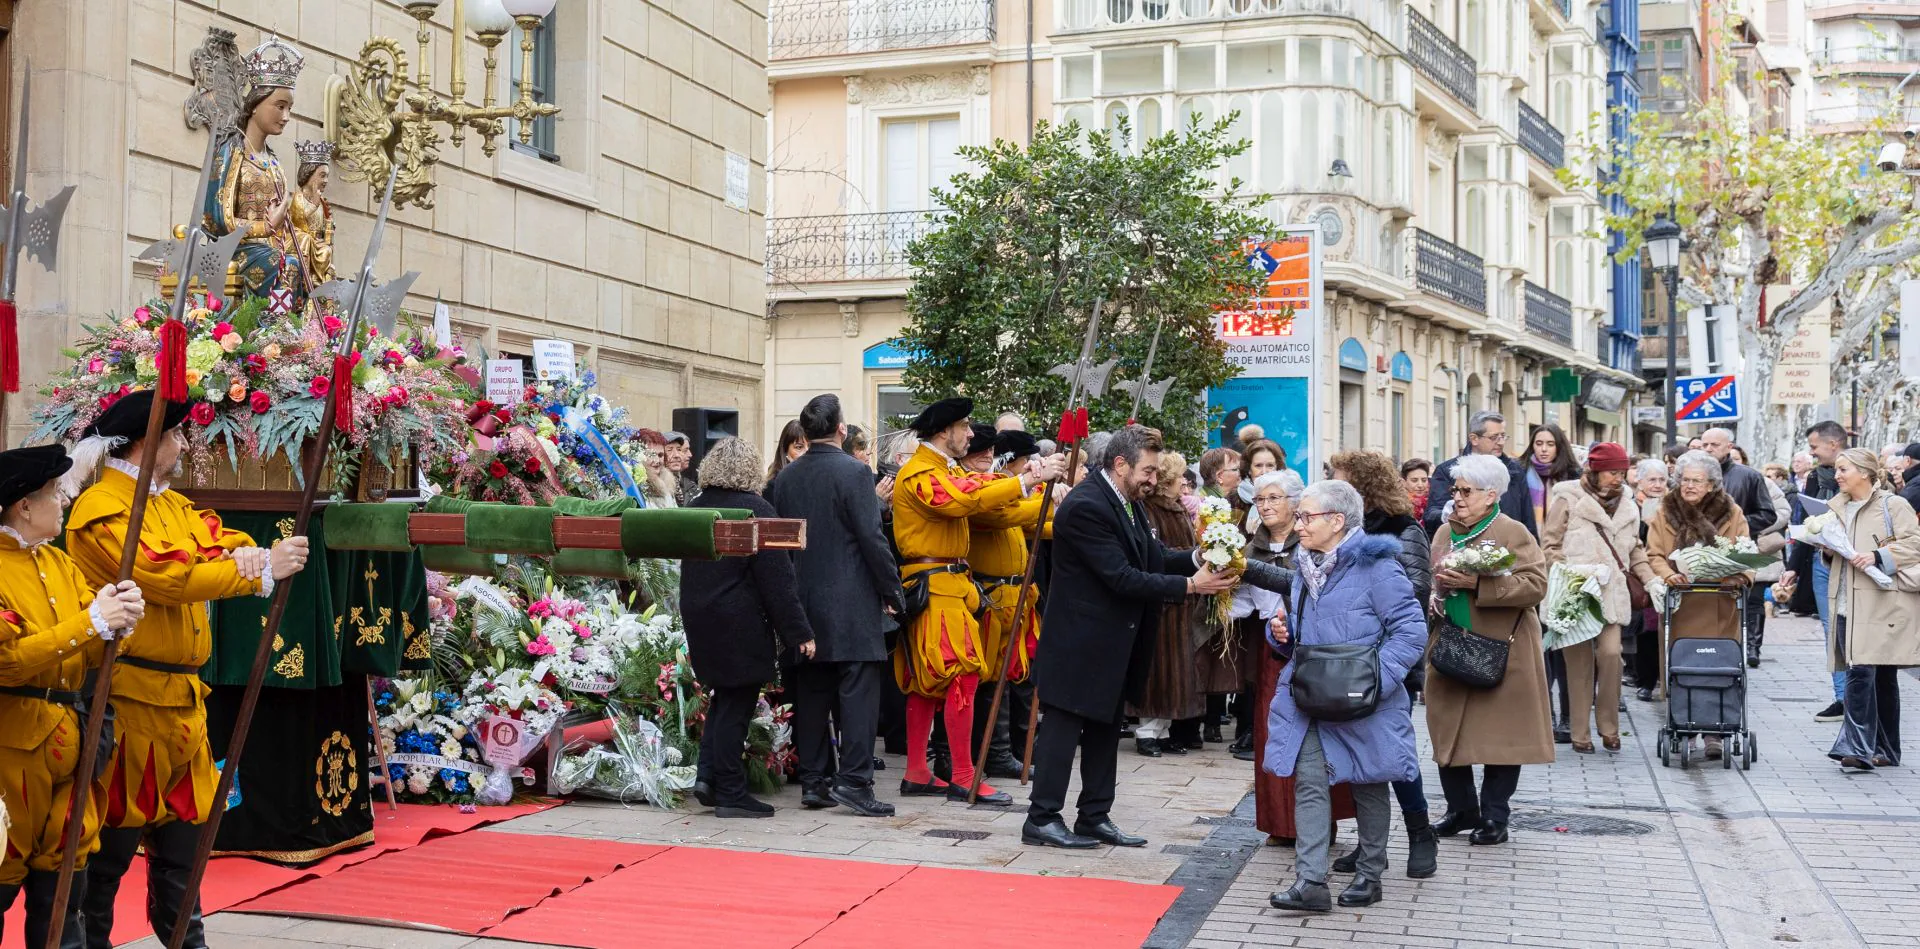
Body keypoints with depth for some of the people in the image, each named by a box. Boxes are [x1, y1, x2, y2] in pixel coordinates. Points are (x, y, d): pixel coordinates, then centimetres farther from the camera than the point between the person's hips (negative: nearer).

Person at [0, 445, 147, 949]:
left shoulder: (60, 563, 13)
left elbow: (91, 654, 7)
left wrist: (119, 618, -14)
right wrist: (90, 621, -24)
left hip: (67, 747, 7)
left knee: (62, 887, 12)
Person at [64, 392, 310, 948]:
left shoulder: (173, 505, 16)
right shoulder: (103, 509, -13)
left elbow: (224, 545, 8)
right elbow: (168, 577, -22)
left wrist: (252, 556, -17)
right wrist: (262, 570, -19)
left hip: (180, 698, 8)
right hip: (128, 699, -8)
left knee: (181, 829, 14)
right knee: (112, 845, -1)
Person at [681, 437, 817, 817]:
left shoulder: (695, 508, 7)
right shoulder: (755, 509, -13)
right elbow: (777, 578, -15)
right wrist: (799, 631, -13)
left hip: (698, 618, 7)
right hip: (740, 624, -7)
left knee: (724, 696, 20)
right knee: (736, 704, 1)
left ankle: (708, 775, 12)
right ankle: (730, 793, 6)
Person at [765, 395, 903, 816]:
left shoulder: (785, 477, 8)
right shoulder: (854, 472, -10)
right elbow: (872, 537, -12)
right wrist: (891, 591, -4)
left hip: (803, 602, 6)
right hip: (850, 602, -6)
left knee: (811, 694, 10)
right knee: (857, 690, -3)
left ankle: (814, 781, 14)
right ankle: (853, 780, -8)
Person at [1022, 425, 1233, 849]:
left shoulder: (1128, 502, 9)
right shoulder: (1086, 506, -22)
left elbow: (1152, 556, 9)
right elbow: (1122, 577, -25)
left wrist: (1196, 559, -10)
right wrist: (1190, 585, -23)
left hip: (1113, 643, 10)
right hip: (1080, 642, -10)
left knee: (1104, 730, 15)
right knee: (1063, 727, -2)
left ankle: (1095, 818, 23)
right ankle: (1041, 819, 7)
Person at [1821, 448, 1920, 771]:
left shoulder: (1892, 504, -2)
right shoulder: (1837, 507, 18)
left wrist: (1879, 556, -20)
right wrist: (1828, 551, 5)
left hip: (1882, 602, -6)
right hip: (1847, 604, 6)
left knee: (1872, 675, -13)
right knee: (1870, 675, 7)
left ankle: (1857, 746, -13)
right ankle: (1885, 750, 14)